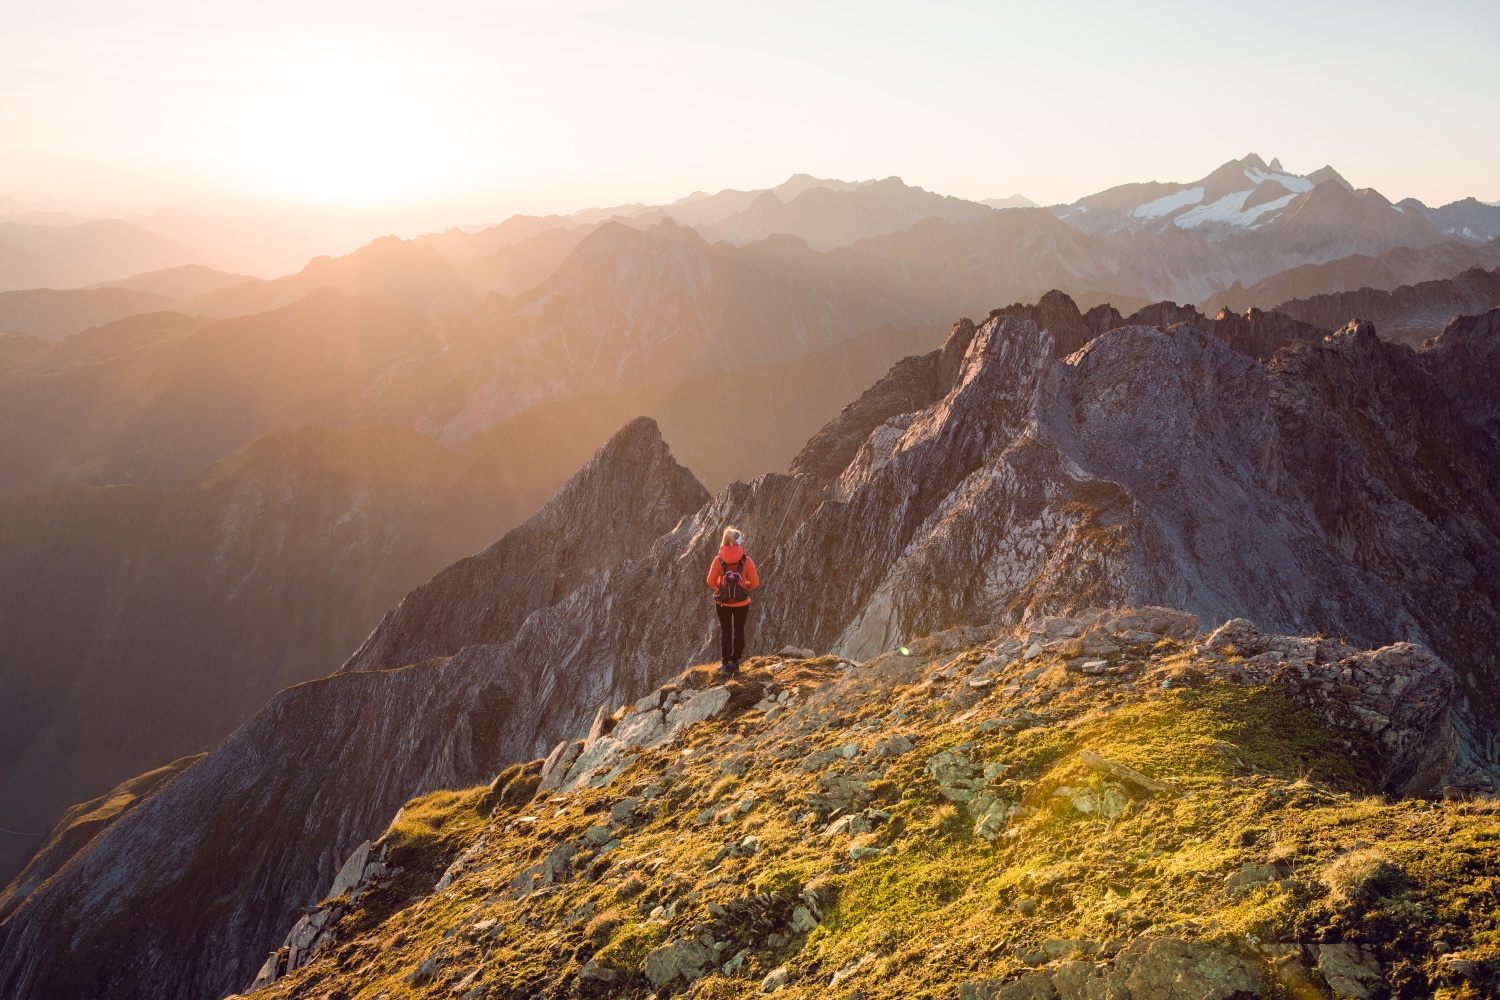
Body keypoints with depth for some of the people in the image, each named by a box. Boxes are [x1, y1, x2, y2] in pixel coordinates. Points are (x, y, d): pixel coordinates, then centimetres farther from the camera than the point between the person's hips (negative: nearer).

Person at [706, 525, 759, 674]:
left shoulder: (718, 560, -12)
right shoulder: (747, 561, -14)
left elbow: (711, 581, -9)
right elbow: (754, 582, -10)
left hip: (722, 602, 1)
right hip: (742, 602, -1)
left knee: (725, 632, 12)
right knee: (739, 631, 14)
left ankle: (726, 664, 17)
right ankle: (735, 662, 21)